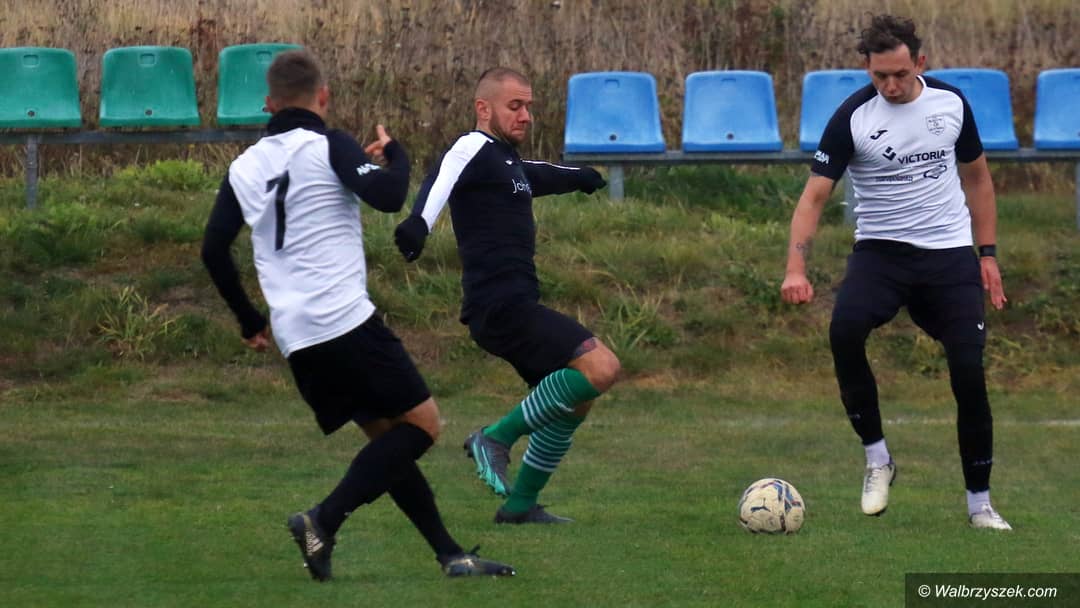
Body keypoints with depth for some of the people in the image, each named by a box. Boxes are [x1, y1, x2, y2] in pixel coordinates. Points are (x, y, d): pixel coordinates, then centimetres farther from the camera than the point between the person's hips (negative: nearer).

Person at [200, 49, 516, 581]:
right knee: (420, 422, -1)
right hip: (345, 321, -7)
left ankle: (451, 556, 11)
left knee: (388, 436, 15)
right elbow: (388, 197, -18)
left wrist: (250, 320, 26)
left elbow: (214, 250, 15)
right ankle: (323, 520, -15)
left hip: (296, 340, 7)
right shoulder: (328, 147, -4)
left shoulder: (243, 167, 14)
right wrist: (395, 155, 4)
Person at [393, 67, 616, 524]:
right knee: (600, 367, -20)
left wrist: (575, 177, 65)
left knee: (574, 401, 18)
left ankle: (520, 504, 23)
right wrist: (420, 221, -52)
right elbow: (442, 178, -31)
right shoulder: (475, 149, -9)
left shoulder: (507, 161, 20)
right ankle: (497, 438, -13)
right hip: (502, 307, -10)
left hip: (515, 307, 10)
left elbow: (533, 177, 45)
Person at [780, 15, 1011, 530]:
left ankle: (980, 502, 9)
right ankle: (876, 458, -15)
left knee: (969, 375, -7)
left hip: (951, 254, 2)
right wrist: (796, 268, -27)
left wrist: (987, 254, 11)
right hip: (881, 251, -2)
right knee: (845, 329, -31)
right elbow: (814, 195, -12)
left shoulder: (950, 103, 1)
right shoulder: (853, 117, -9)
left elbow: (976, 177, 15)